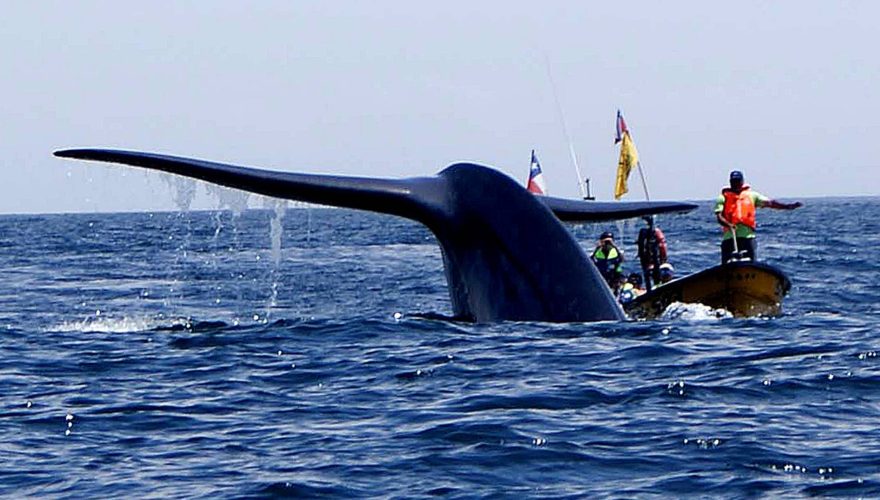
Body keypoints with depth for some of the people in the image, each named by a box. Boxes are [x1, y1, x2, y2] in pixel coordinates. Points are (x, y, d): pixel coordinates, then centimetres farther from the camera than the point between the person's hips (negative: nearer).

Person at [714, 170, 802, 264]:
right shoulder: (723, 197, 7)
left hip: (748, 236, 1)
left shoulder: (751, 195, 14)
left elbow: (769, 203, 6)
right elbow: (719, 216, -4)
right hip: (729, 237, -1)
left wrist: (788, 206, -7)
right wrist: (728, 224, -25)